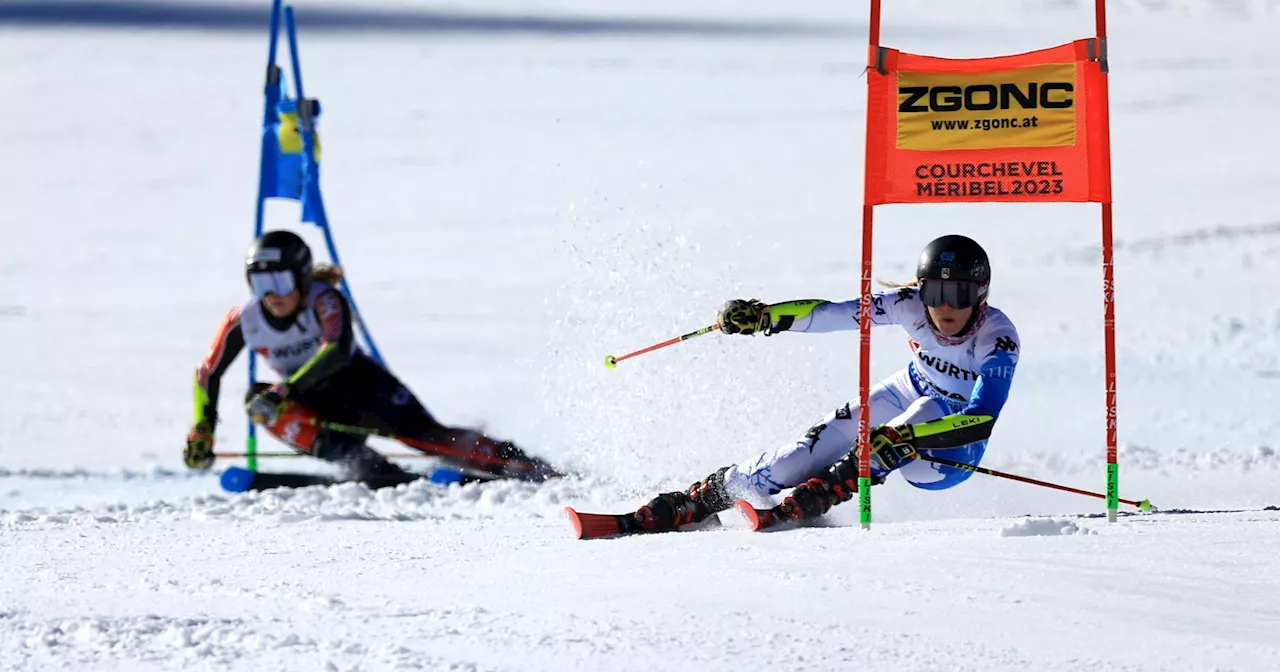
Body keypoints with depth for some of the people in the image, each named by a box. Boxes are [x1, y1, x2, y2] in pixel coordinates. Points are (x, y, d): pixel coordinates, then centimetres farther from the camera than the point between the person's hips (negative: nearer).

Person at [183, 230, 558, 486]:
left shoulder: (324, 301, -25)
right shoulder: (243, 321, -14)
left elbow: (336, 352, -43)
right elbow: (208, 375, -2)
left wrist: (286, 391, -52)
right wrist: (201, 432, -14)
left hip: (362, 385, -3)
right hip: (317, 405, 3)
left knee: (430, 436, -21)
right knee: (257, 400, -28)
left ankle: (534, 471, -12)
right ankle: (368, 469, -37)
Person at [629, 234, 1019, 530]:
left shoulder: (998, 338, -32)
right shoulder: (910, 305, -21)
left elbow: (983, 419, -42)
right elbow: (833, 314, -19)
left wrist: (905, 437, -53)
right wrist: (762, 316, -35)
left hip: (954, 446, -4)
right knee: (802, 459, -12)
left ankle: (804, 504, -35)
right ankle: (684, 506, 4)